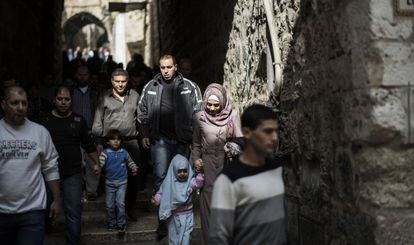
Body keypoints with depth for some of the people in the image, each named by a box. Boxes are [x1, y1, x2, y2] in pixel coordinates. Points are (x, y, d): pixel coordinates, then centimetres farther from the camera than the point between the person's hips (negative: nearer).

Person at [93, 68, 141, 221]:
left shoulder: (134, 96, 10)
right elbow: (98, 122, 5)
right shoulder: (105, 98, 4)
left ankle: (131, 206, 21)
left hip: (131, 141, 2)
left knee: (134, 175, 4)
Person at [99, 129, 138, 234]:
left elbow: (130, 161, 21)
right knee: (109, 205, 7)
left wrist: (134, 168, 13)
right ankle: (111, 223, 25)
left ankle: (121, 224, 7)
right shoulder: (105, 153, -5)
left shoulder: (124, 152, 3)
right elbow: (100, 162, -21)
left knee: (120, 203, -7)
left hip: (122, 183, 0)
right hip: (109, 183, 0)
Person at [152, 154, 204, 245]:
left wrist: (199, 173, -35)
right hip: (174, 216, 1)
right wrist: (156, 199, -18)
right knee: (173, 237, 15)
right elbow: (161, 193, 0)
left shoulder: (190, 181, -5)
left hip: (187, 216, -1)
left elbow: (198, 184, -22)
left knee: (185, 237, 0)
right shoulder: (168, 183, -5)